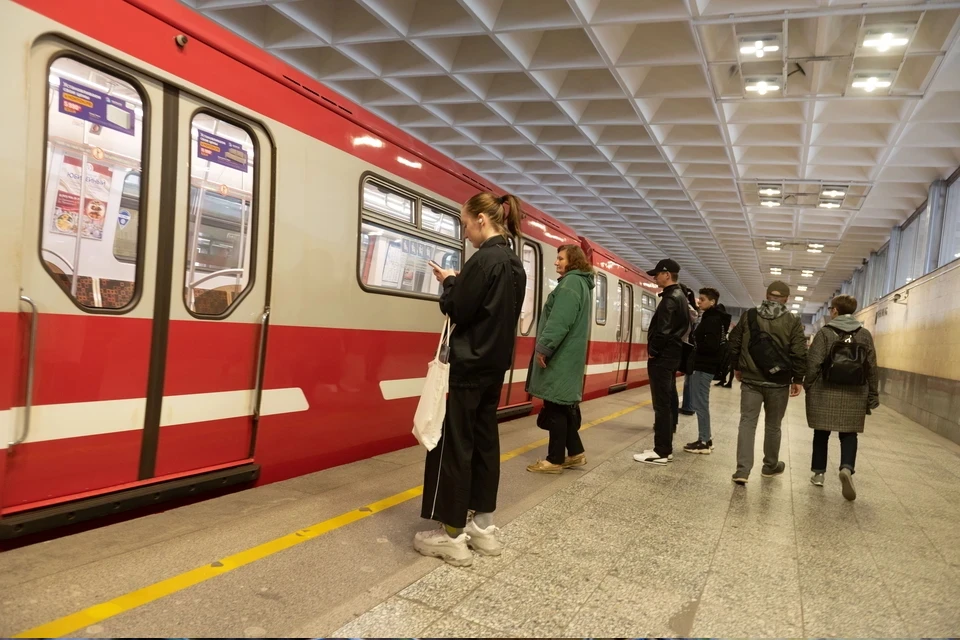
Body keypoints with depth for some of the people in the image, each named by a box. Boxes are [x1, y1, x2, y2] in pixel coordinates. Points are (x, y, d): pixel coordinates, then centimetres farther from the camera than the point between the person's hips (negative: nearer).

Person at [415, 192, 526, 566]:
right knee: (484, 440, 13)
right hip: (495, 364, 9)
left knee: (453, 443, -1)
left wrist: (449, 282, 0)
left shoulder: (484, 259, -17)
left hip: (469, 364, -9)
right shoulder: (515, 264, 11)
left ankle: (452, 535, 7)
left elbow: (458, 311, -17)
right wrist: (459, 283, 10)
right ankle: (483, 528, 22)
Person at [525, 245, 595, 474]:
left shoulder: (571, 282, -13)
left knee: (555, 407, -4)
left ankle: (555, 460, 4)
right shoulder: (582, 283, 20)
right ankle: (575, 453, 22)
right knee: (563, 405, 15)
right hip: (568, 355, 10)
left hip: (560, 356, -10)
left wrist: (544, 347, -21)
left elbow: (560, 320, -23)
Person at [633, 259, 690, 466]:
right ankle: (665, 448, 20)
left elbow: (663, 330, -24)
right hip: (672, 356, 11)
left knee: (662, 405, -7)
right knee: (669, 402, 13)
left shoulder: (670, 299, -16)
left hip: (662, 357, -11)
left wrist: (653, 352, -12)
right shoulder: (680, 296, 16)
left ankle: (661, 452, -3)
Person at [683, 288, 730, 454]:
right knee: (701, 403, 14)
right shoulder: (712, 317, 16)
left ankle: (704, 442, 2)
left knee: (700, 404, -4)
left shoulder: (712, 320, -14)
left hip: (703, 367, -10)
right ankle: (706, 439, 21)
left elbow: (711, 345, -24)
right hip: (703, 365, 10)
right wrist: (693, 346, 1)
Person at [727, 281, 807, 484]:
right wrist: (797, 379, 1)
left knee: (747, 422, 0)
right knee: (773, 425, 14)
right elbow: (799, 353, -8)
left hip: (750, 380, 1)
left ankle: (742, 470, -10)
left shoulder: (749, 316, 2)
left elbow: (734, 344, 6)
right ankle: (771, 466, 29)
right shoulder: (792, 321, -4)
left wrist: (737, 367, 19)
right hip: (778, 383, -1)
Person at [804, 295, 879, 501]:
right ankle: (847, 468, -14)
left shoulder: (825, 332, -6)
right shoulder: (865, 334, 3)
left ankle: (818, 473, 16)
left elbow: (813, 363, -11)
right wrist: (873, 395, 12)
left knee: (822, 433, 10)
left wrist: (808, 386, 3)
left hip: (825, 392, -2)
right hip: (854, 395, 2)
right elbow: (871, 367, 5)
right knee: (849, 434, 9)